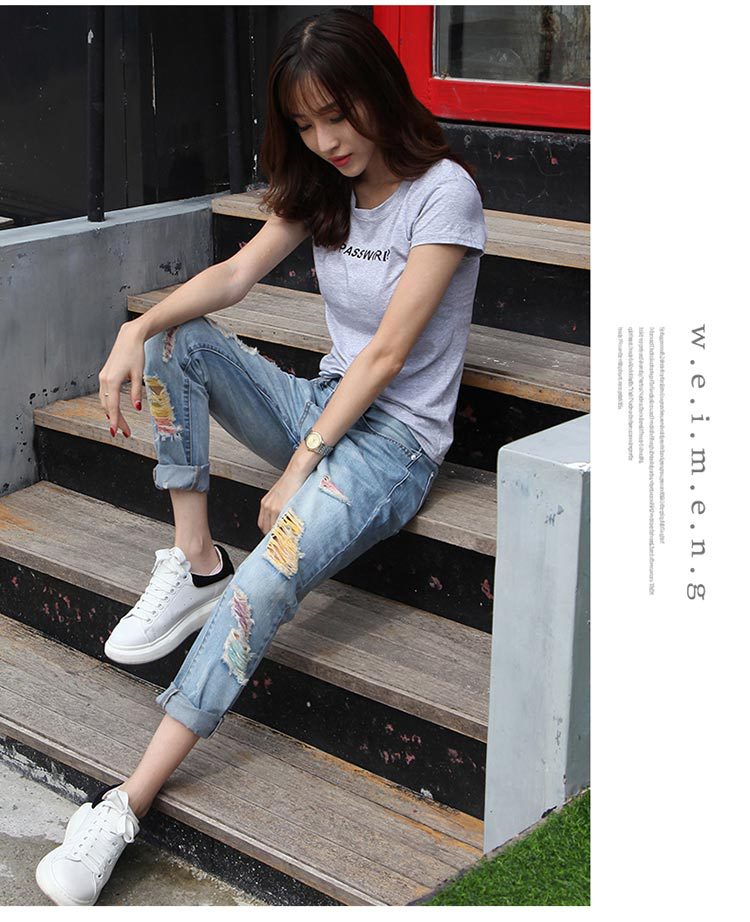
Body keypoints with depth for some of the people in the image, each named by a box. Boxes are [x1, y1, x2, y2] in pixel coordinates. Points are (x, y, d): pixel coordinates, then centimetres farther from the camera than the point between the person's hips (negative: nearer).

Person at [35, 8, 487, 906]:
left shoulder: (443, 193, -15)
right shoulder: (322, 188, 8)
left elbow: (387, 352, -18)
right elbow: (237, 272, -2)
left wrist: (299, 468, -20)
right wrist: (137, 330, -20)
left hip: (395, 437, -8)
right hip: (324, 403, 8)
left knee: (269, 580, -29)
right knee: (178, 342, -11)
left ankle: (129, 804, -29)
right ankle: (194, 564, -11)